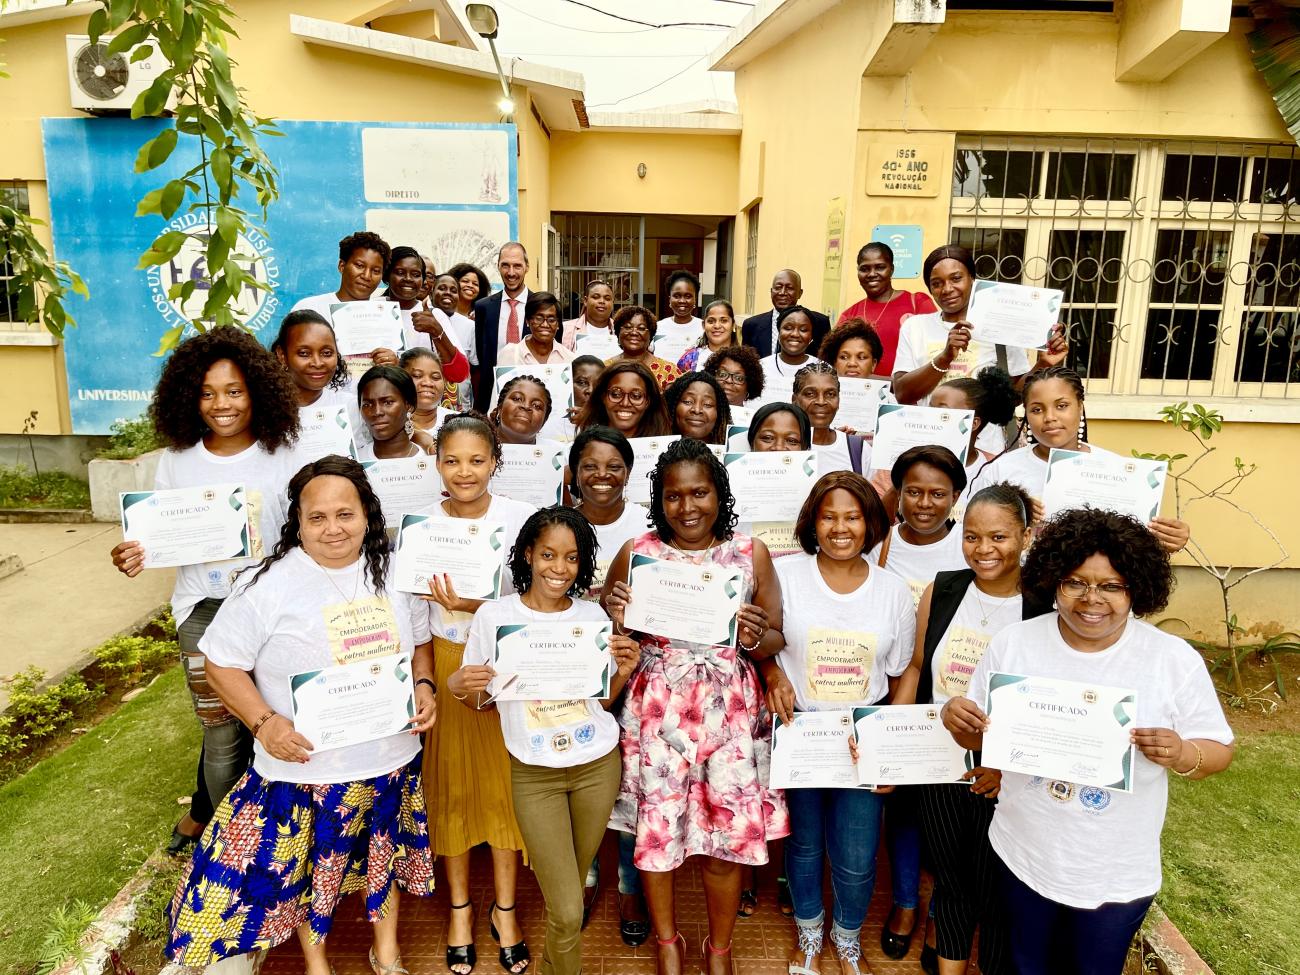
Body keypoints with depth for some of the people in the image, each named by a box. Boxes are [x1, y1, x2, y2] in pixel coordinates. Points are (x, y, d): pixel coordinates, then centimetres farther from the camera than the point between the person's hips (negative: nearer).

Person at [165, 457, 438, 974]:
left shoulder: (395, 573, -4)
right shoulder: (267, 584, -16)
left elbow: (421, 640, 9)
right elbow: (222, 663, -9)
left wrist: (424, 686, -8)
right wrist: (263, 722, -22)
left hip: (391, 759, 4)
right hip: (304, 764, -3)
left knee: (385, 853, 22)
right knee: (304, 866, 16)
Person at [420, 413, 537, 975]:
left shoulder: (520, 517, -9)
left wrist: (476, 606, -23)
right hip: (443, 662, 1)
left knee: (505, 780, 8)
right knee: (450, 781, 12)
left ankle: (505, 907, 29)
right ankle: (459, 907, 32)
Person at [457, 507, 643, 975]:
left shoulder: (591, 614, -2)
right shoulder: (495, 615, -10)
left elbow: (603, 701, 6)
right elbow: (478, 699, -2)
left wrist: (622, 674, -13)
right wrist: (459, 686, -24)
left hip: (599, 765, 3)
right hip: (535, 775, -2)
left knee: (573, 889, 19)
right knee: (567, 912, -1)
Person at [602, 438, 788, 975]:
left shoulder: (752, 554, -1)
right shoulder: (635, 553, -2)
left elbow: (776, 640, 5)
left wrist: (754, 638, -17)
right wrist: (617, 619, -14)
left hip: (730, 710, 0)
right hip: (656, 709, 0)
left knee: (728, 832, 6)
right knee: (656, 828, 9)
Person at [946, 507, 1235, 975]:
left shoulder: (1175, 659, -14)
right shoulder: (1012, 643, -11)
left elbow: (1218, 751, -6)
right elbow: (979, 737, -2)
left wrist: (1181, 754, -28)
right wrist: (956, 718, -24)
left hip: (1119, 873, -1)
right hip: (1023, 856, 1)